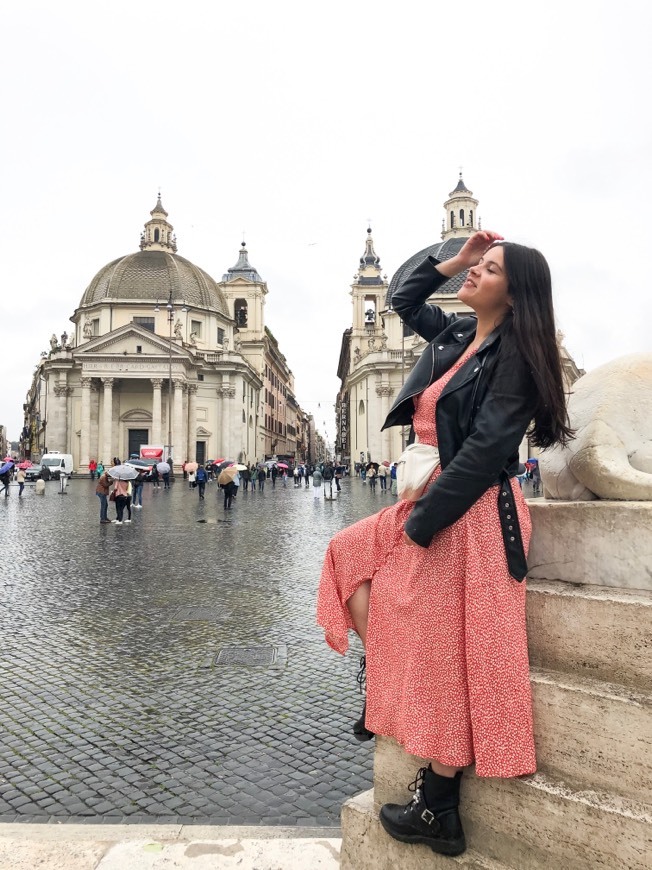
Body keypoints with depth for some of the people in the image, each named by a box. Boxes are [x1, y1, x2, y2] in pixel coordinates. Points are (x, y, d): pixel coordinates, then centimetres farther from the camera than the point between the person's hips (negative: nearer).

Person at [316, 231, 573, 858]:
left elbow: (485, 448, -21)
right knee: (350, 551, 14)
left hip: (475, 514, -9)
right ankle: (379, 685, 22)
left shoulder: (513, 353, -12)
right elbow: (404, 303, 26)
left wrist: (420, 523, -19)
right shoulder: (461, 335, 11)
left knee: (448, 658, -1)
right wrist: (452, 261, 13)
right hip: (442, 496, 9)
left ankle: (436, 812, 18)